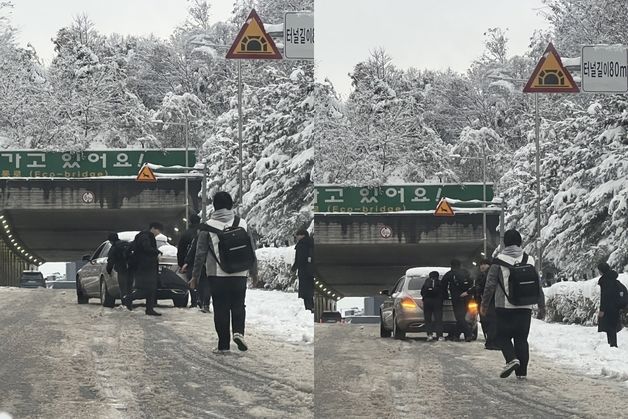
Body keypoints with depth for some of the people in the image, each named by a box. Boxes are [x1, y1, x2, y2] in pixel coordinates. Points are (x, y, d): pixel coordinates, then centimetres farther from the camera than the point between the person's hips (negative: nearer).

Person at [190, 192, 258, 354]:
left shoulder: (208, 227, -4)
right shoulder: (242, 224, 2)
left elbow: (200, 253, -2)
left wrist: (195, 276, 6)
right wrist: (254, 272, 19)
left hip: (217, 275, -1)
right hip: (239, 274, 1)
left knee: (220, 309, 6)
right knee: (238, 305, 12)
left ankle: (223, 345, 6)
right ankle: (238, 331, -12)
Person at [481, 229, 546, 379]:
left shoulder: (499, 261, -6)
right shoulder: (529, 261, 5)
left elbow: (490, 285, -5)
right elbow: (538, 286, 9)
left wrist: (484, 305, 5)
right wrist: (541, 307, 16)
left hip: (505, 307, -3)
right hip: (525, 307, 3)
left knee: (503, 336, 6)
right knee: (521, 338, 9)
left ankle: (511, 359, -19)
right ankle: (522, 371, 7)